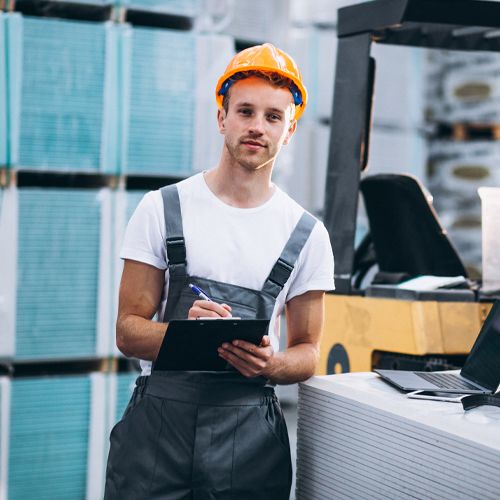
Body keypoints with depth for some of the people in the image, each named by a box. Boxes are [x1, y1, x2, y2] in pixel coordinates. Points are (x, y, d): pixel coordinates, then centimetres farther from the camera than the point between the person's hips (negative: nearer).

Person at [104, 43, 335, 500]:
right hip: (159, 416, -1)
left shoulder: (307, 234, 6)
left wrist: (269, 364, -12)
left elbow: (308, 351, 10)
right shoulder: (162, 209, 3)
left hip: (251, 426, 1)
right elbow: (128, 331, 2)